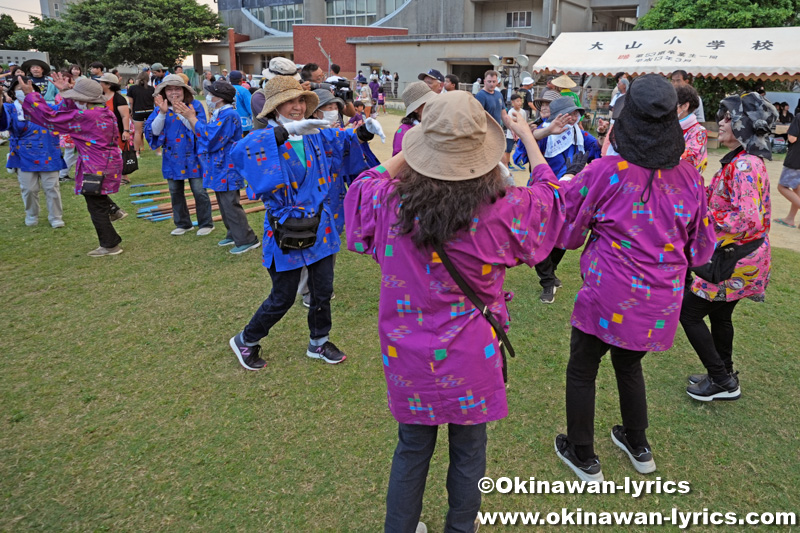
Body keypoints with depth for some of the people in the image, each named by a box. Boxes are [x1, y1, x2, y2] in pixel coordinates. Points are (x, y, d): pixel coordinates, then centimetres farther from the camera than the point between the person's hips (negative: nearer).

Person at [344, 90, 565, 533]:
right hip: (471, 360, -1)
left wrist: (407, 150, 10)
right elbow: (549, 195, 3)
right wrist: (528, 139, 16)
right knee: (468, 451, 21)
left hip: (408, 358, 2)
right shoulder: (501, 210, -21)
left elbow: (366, 182, 9)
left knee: (412, 449, 23)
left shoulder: (390, 204, -18)